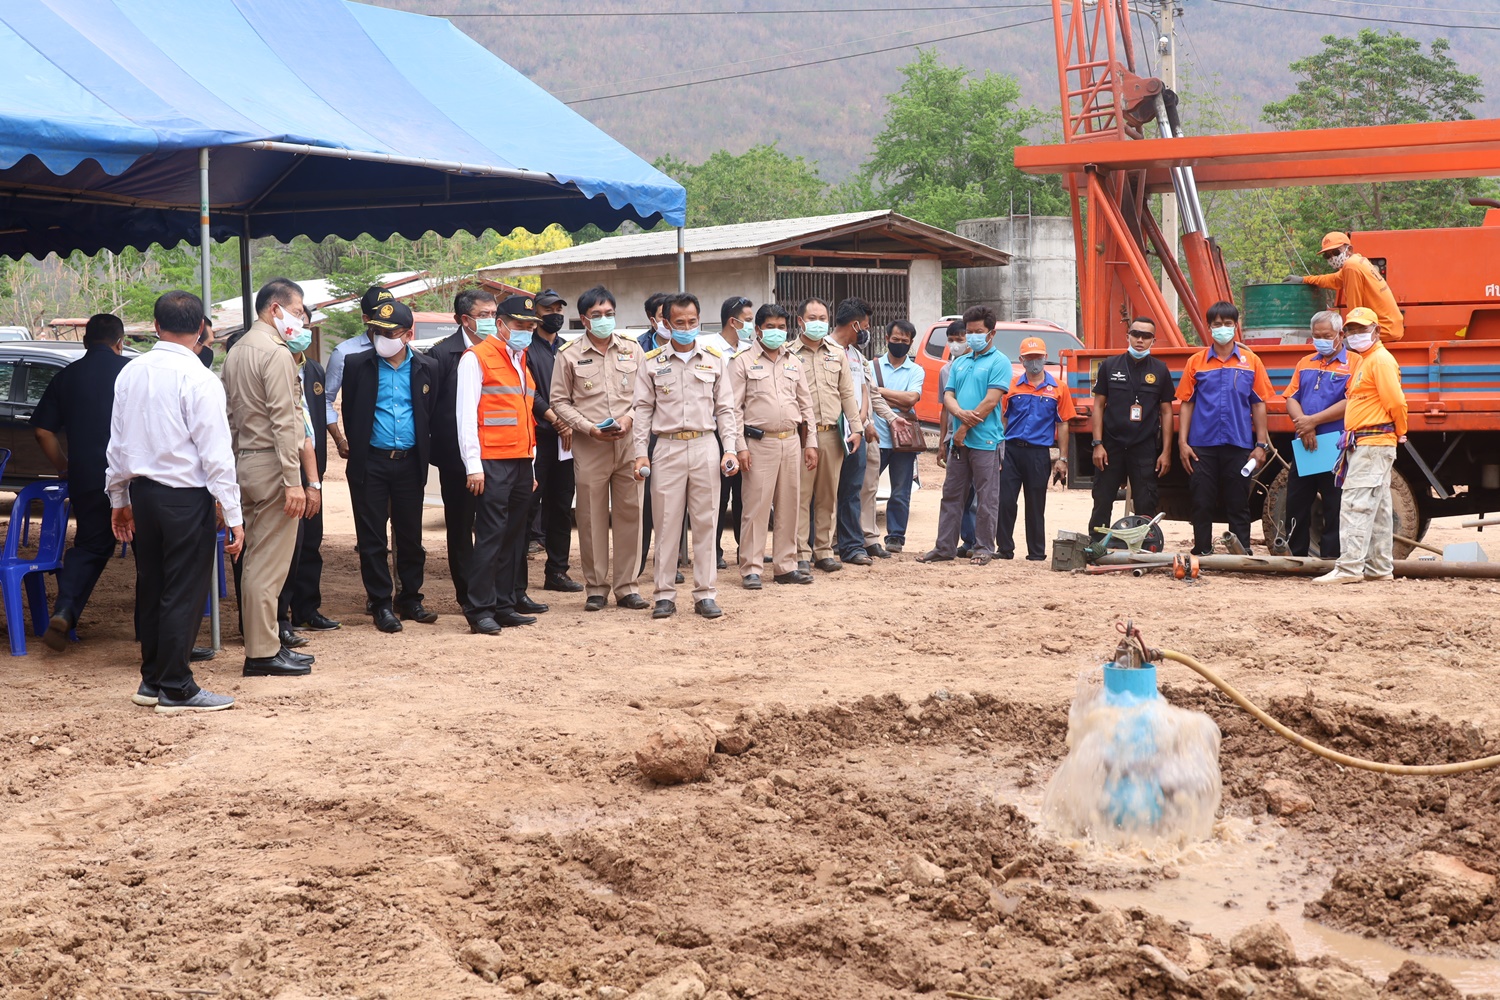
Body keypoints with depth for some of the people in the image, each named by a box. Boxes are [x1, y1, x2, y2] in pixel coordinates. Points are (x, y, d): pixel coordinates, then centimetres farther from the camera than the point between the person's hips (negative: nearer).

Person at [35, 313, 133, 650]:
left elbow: (43, 430, 5)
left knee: (89, 545, 14)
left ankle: (64, 612, -5)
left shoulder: (67, 376, 6)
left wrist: (64, 466, 16)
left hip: (86, 479, 3)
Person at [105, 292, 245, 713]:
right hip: (186, 495, -7)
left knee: (151, 587, 16)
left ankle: (152, 680, 26)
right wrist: (233, 516, -11)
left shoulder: (130, 373, 5)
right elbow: (216, 454, -15)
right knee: (184, 592, 1)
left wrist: (119, 498, 22)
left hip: (142, 491, 7)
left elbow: (117, 442, 11)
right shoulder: (199, 379, -14)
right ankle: (176, 689, 7)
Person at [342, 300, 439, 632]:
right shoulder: (358, 365, -1)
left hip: (410, 464, 2)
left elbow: (433, 417, 8)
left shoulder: (426, 368, 4)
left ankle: (410, 599, 20)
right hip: (371, 464, -2)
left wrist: (425, 456, 5)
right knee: (372, 539, 1)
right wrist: (357, 448, 6)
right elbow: (350, 414, 5)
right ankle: (381, 604, 9)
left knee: (411, 536, 9)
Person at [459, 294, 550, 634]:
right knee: (490, 536, -8)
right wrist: (474, 465, -14)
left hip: (522, 462, 8)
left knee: (514, 535, 9)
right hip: (493, 463, -7)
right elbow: (465, 414, -9)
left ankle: (507, 603, 14)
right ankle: (479, 609, -4)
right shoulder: (476, 358, -4)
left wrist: (531, 461, 16)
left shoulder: (522, 360, 19)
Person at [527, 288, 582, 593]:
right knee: (530, 504, -8)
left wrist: (570, 423, -2)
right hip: (537, 437, -6)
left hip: (565, 438, 6)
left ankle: (557, 571, 13)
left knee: (562, 506, 8)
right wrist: (554, 418, -13)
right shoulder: (527, 348, -1)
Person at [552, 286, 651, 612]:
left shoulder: (632, 350, 9)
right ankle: (595, 588, 11)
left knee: (629, 514, 3)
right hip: (589, 447, -1)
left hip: (628, 442, 2)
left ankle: (627, 586, 11)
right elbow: (560, 401, 4)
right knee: (592, 518, 2)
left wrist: (629, 418, -8)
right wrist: (590, 428, -8)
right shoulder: (569, 355, 3)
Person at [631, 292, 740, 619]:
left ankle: (705, 593, 9)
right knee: (666, 524, 1)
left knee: (705, 522, 3)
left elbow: (725, 408, 9)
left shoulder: (713, 360, 8)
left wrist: (730, 448, -1)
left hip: (705, 447, 1)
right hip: (667, 448, -1)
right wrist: (641, 453, -3)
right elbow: (643, 409, 4)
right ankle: (665, 594, 8)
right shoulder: (652, 363, 5)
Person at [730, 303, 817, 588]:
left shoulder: (793, 363, 15)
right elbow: (734, 407, -5)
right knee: (756, 507, -6)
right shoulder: (743, 362, 0)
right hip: (759, 443, -5)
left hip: (791, 442, 5)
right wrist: (740, 447, -12)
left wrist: (810, 443, 9)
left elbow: (806, 404, 17)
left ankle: (785, 566, 15)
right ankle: (751, 568, -1)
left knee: (789, 506, 7)